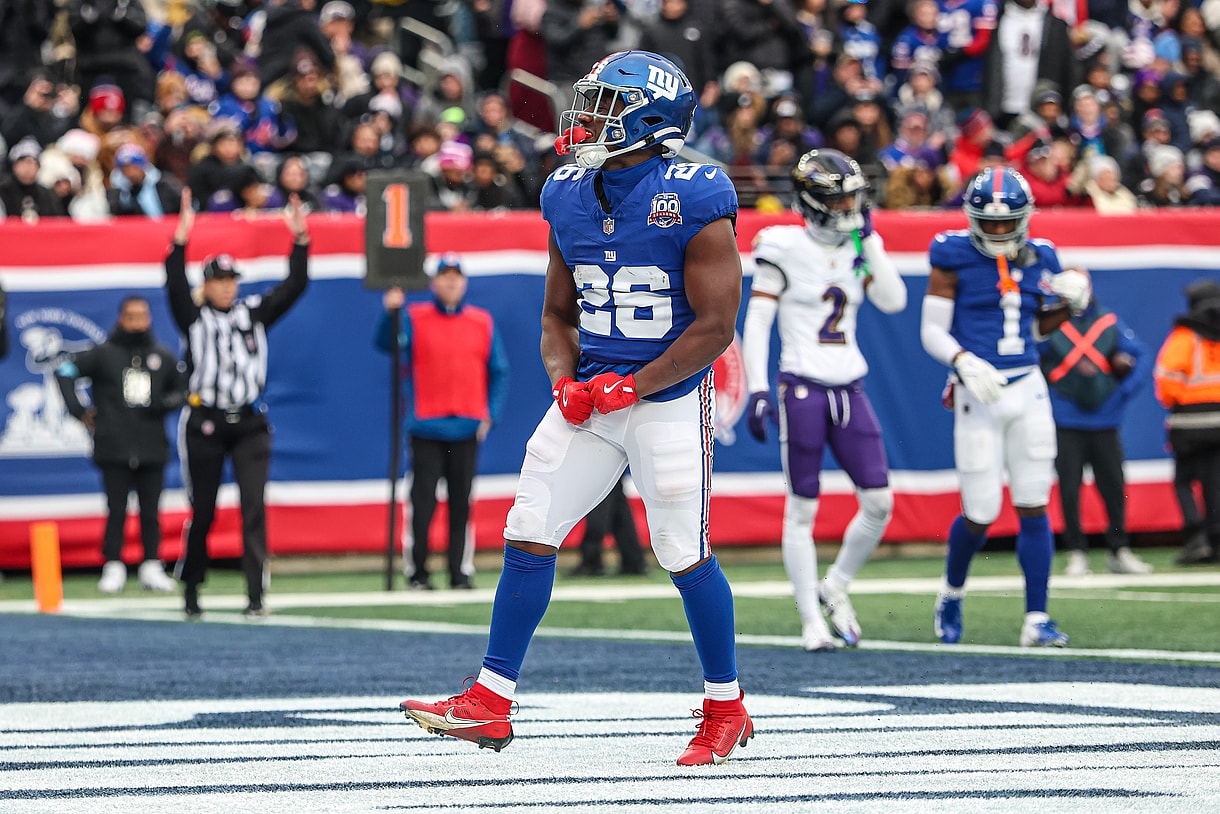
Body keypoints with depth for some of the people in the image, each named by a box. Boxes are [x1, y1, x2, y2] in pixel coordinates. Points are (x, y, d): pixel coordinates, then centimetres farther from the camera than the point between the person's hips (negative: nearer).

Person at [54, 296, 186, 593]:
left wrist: (165, 404, -1)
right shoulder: (104, 354, 3)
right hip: (114, 448, -2)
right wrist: (79, 410, -4)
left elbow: (184, 388, 20)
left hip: (152, 448, 2)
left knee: (150, 511, 3)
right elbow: (65, 371, 3)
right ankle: (113, 568, 5)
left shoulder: (163, 357, 11)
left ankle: (152, 568, 9)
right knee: (116, 511, -1)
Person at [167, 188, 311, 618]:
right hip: (205, 425, -2)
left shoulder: (254, 313, 10)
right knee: (203, 510, 5)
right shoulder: (194, 318, 3)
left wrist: (300, 237, -8)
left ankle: (256, 595, -11)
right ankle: (191, 589, 22)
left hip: (250, 425, 2)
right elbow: (175, 284, -13)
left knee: (254, 506, -9)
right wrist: (182, 235, -23)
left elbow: (295, 285, 4)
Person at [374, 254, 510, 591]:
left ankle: (461, 572, 9)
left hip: (468, 428, 2)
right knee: (422, 503, -4)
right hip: (426, 429, -2)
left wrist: (491, 414, 0)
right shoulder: (414, 319, 4)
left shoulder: (483, 322, 10)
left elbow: (499, 372, 11)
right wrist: (389, 312, -31)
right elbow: (386, 342, -13)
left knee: (461, 504, 4)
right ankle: (417, 573, 3)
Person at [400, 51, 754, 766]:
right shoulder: (570, 199, 7)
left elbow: (715, 325, -14)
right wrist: (565, 381, -3)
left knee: (684, 553, -2)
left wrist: (631, 387, -18)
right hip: (590, 395, 6)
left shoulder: (693, 203, -14)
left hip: (668, 396, -6)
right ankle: (491, 703, 3)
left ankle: (727, 709, 16)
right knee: (528, 535, -1)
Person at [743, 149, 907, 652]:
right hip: (803, 388, -5)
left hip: (849, 390, 5)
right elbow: (756, 322, -7)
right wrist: (757, 391, -13)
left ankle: (835, 587, 21)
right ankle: (811, 620, 6)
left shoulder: (859, 248, 10)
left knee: (879, 503, 0)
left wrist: (869, 237, -4)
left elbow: (893, 301, -3)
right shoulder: (784, 249, -6)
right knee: (802, 510, -1)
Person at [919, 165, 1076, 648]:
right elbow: (932, 331, -5)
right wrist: (964, 362, -22)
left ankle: (1036, 619, 2)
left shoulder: (1037, 259, 8)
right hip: (979, 395, -4)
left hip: (1028, 391, 4)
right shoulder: (954, 258, -6)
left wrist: (1065, 306, 1)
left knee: (1034, 508, -1)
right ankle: (952, 594, 27)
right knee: (980, 514, -2)